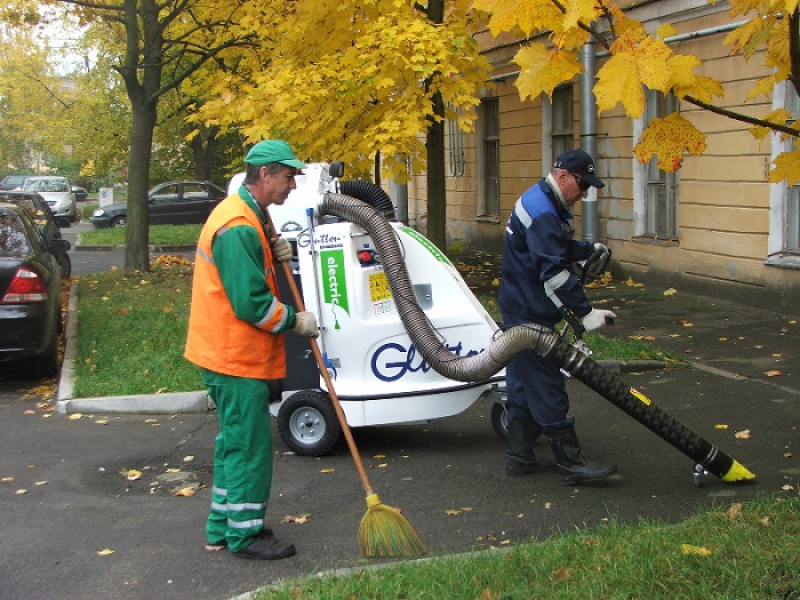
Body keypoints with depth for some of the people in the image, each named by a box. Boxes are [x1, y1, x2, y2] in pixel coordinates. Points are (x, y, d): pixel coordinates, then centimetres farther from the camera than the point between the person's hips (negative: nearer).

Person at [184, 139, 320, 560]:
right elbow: (251, 303, -25)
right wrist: (295, 321, -11)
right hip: (236, 358, -11)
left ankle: (223, 527, 29)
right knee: (249, 446, -1)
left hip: (231, 354, 11)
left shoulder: (245, 216, 13)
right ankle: (245, 534, 10)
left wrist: (274, 254, 2)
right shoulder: (238, 226, -22)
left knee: (235, 441, 18)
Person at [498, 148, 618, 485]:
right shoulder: (541, 213, -21)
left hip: (520, 310, 11)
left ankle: (519, 457, 22)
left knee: (523, 383, 15)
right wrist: (585, 312, -29)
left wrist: (588, 249, 21)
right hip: (530, 315, -11)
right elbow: (554, 272, -29)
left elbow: (556, 249, 31)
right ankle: (571, 464, -2)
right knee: (547, 387, -7)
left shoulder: (542, 204, 13)